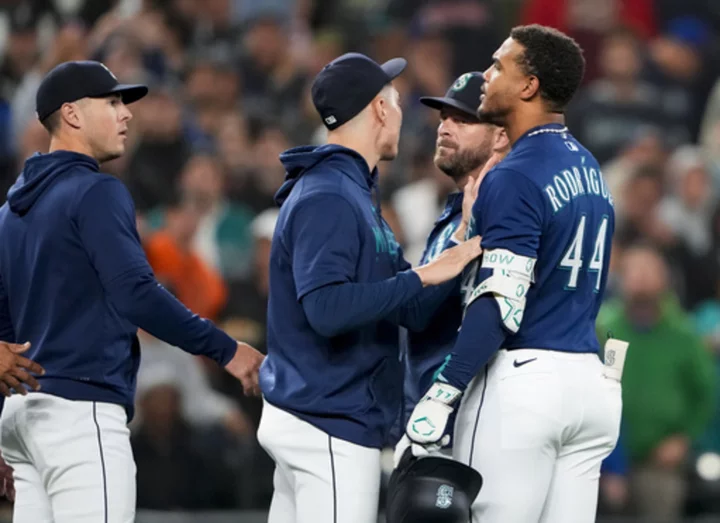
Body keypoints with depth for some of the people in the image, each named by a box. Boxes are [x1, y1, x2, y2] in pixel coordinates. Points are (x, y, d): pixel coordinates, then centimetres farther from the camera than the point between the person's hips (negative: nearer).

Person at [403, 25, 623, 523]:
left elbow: (501, 306, -19)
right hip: (590, 382, 8)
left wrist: (441, 396, -19)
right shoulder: (589, 169, 15)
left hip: (520, 385, -8)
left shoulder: (516, 178, -12)